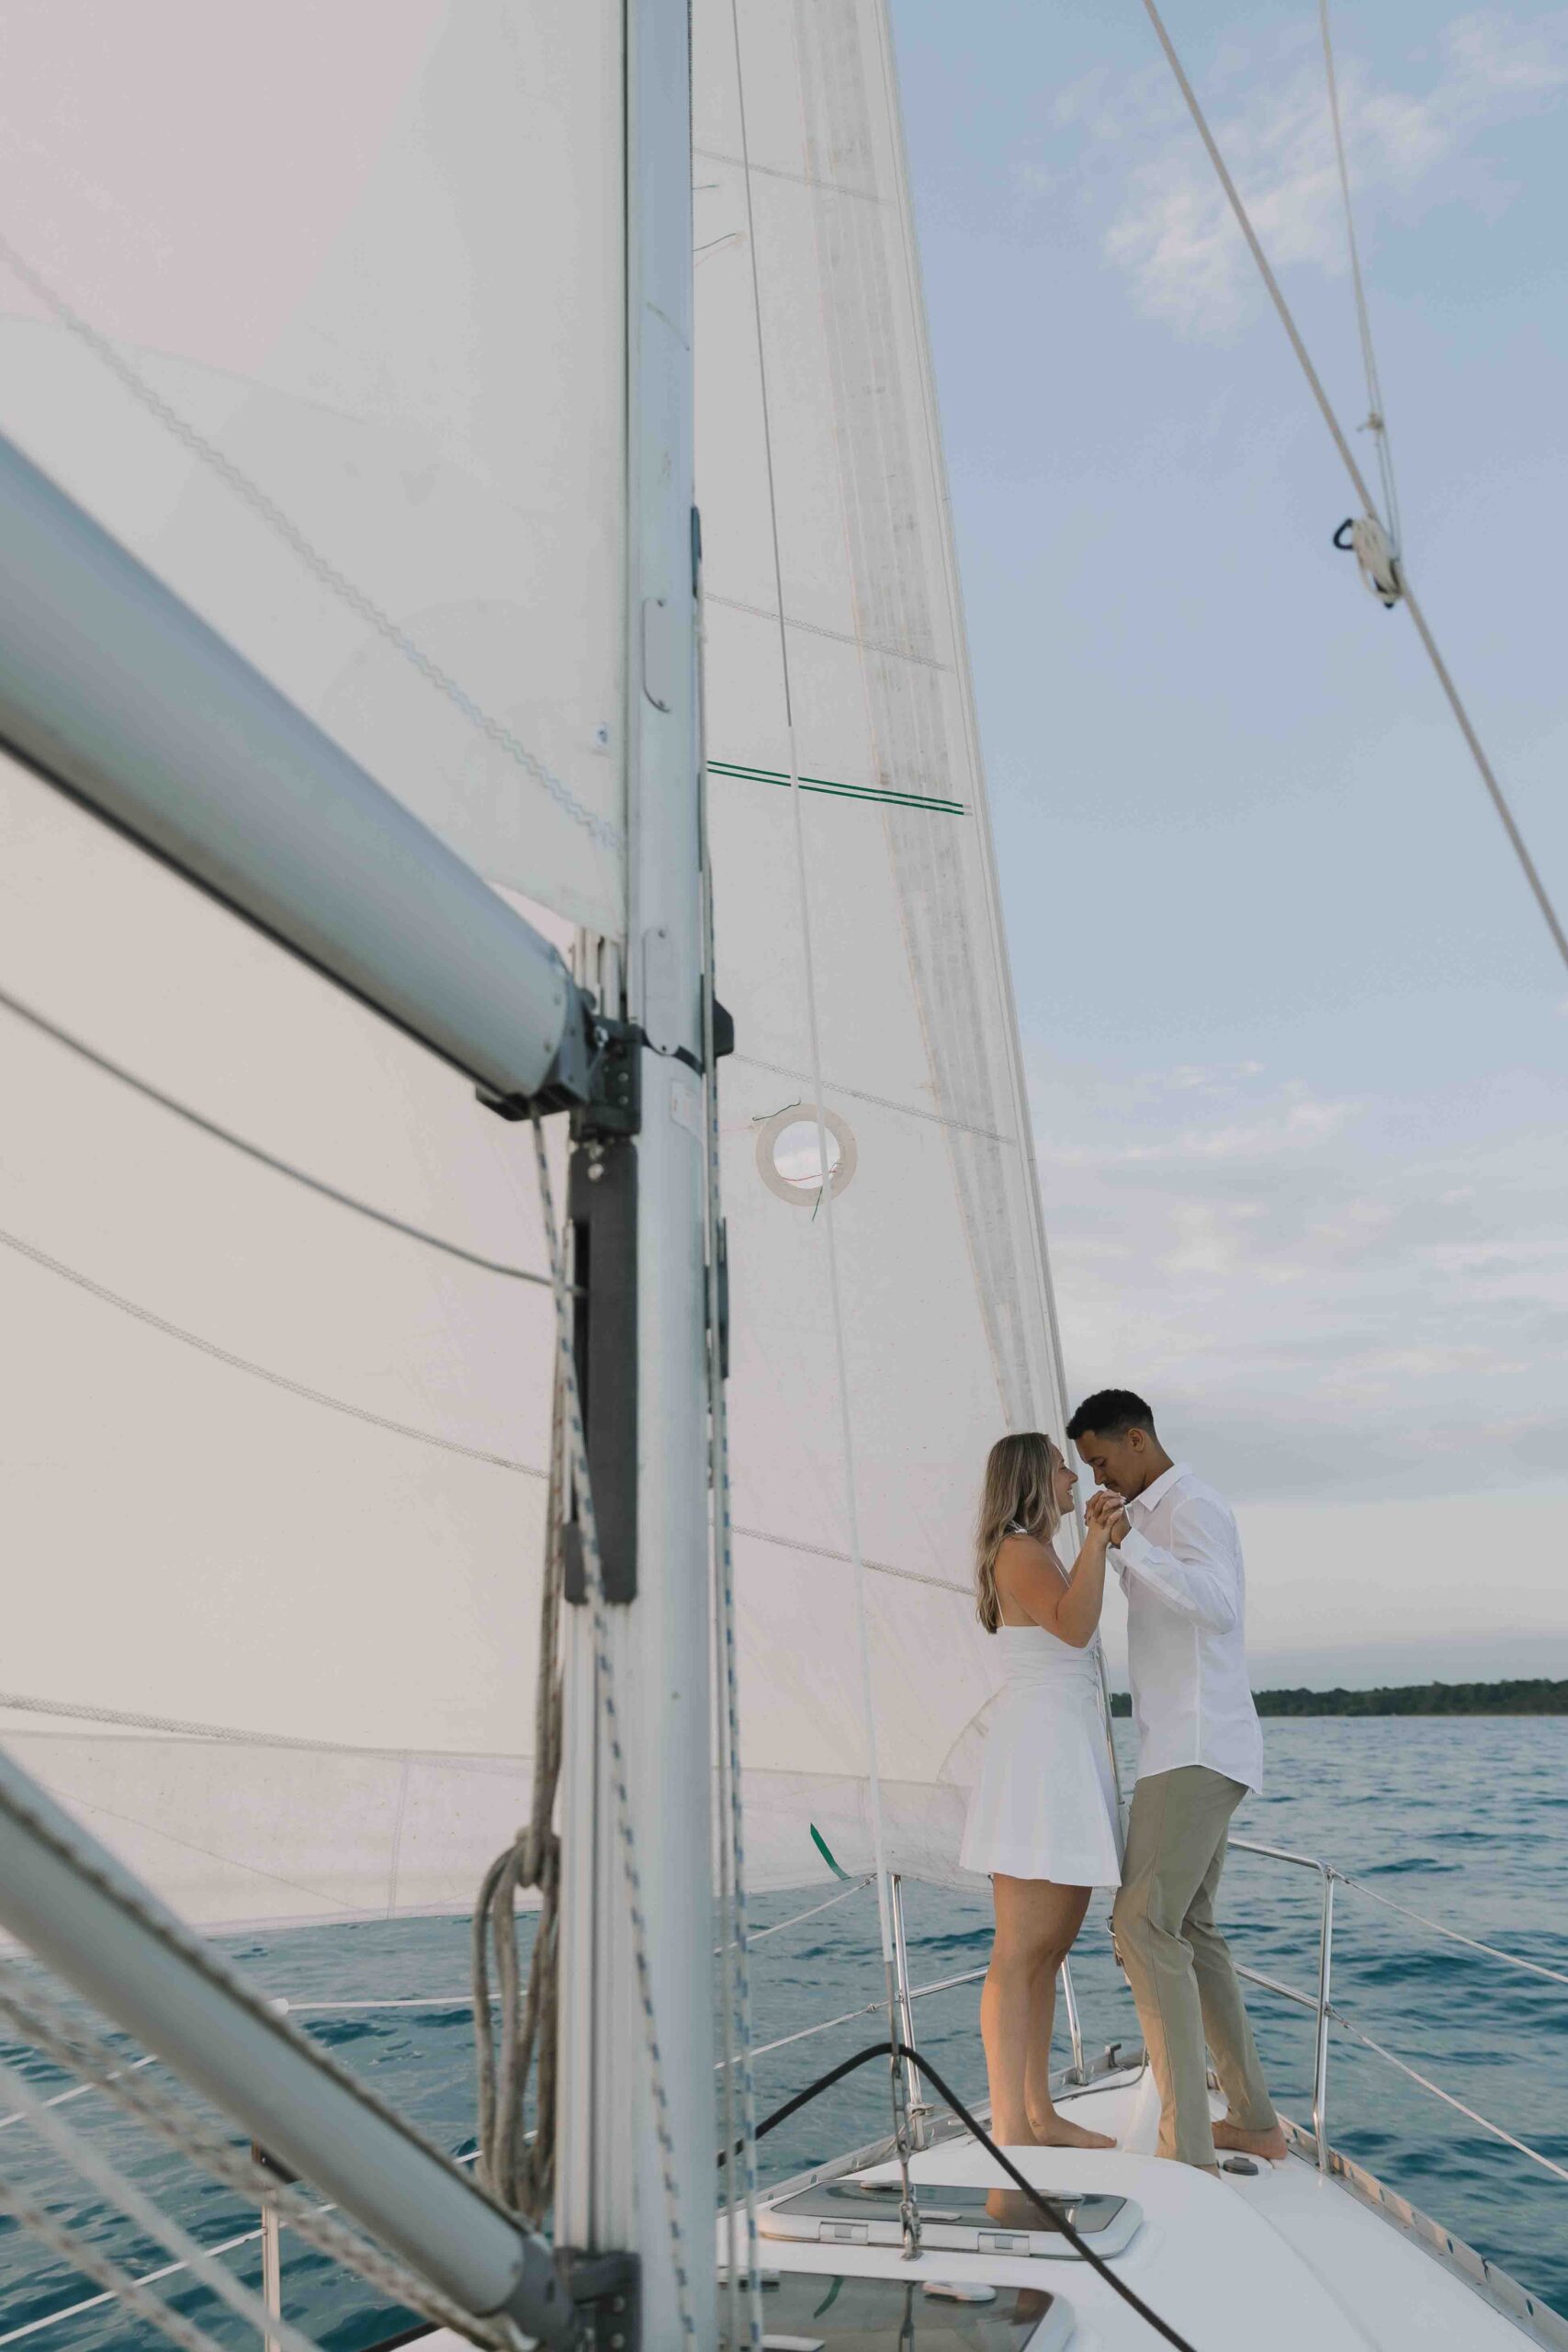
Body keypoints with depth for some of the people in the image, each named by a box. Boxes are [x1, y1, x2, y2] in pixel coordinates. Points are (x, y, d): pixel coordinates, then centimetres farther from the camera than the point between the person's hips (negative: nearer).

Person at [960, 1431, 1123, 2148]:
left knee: (1050, 1948, 14)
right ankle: (1010, 2131, 0)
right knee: (1020, 1952, -5)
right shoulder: (1020, 1552, -11)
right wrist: (1097, 1537, -28)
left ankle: (1039, 2115, 22)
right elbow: (1074, 1627, -28)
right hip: (1038, 1755, -10)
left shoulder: (1039, 1555, 20)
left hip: (1067, 1758, 10)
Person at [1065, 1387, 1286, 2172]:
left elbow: (1216, 1604, -31)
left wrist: (1132, 1544, -40)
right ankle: (1254, 2121, 23)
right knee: (1188, 1930, 16)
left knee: (1145, 1925, -14)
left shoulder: (1190, 1506, -12)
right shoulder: (1158, 1514, 19)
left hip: (1196, 1750, -11)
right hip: (1186, 1750, 11)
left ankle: (1187, 2146, -12)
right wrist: (1118, 1540, 16)